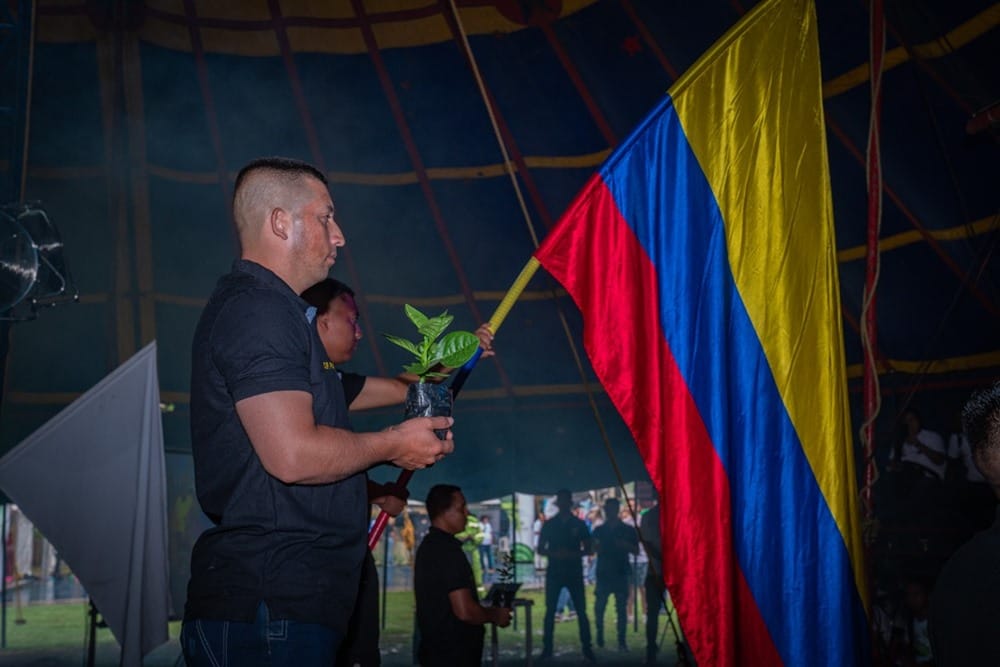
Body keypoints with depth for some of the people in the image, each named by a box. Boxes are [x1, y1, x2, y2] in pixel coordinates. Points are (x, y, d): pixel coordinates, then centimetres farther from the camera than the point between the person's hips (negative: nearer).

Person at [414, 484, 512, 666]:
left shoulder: (429, 546, 11)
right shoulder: (448, 550, -20)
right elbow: (465, 611, -26)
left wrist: (488, 612, 19)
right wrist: (495, 615, -8)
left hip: (437, 650, 10)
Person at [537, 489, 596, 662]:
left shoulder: (579, 524, 4)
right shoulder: (549, 524, 5)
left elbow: (588, 550, 4)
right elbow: (540, 549, 5)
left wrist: (573, 554, -15)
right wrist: (555, 554, -15)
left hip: (575, 573, -1)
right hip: (554, 573, 1)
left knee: (581, 612, -3)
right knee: (550, 611, 3)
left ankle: (587, 649, 2)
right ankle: (547, 648, 10)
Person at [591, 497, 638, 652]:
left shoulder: (628, 530, 7)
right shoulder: (599, 530, 9)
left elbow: (635, 550, 7)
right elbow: (593, 549, 11)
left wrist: (625, 545, -12)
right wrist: (597, 547, -11)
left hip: (622, 573, -1)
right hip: (603, 573, 1)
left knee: (622, 608, -2)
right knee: (599, 606, -6)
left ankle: (622, 641, 2)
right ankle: (599, 636, 11)